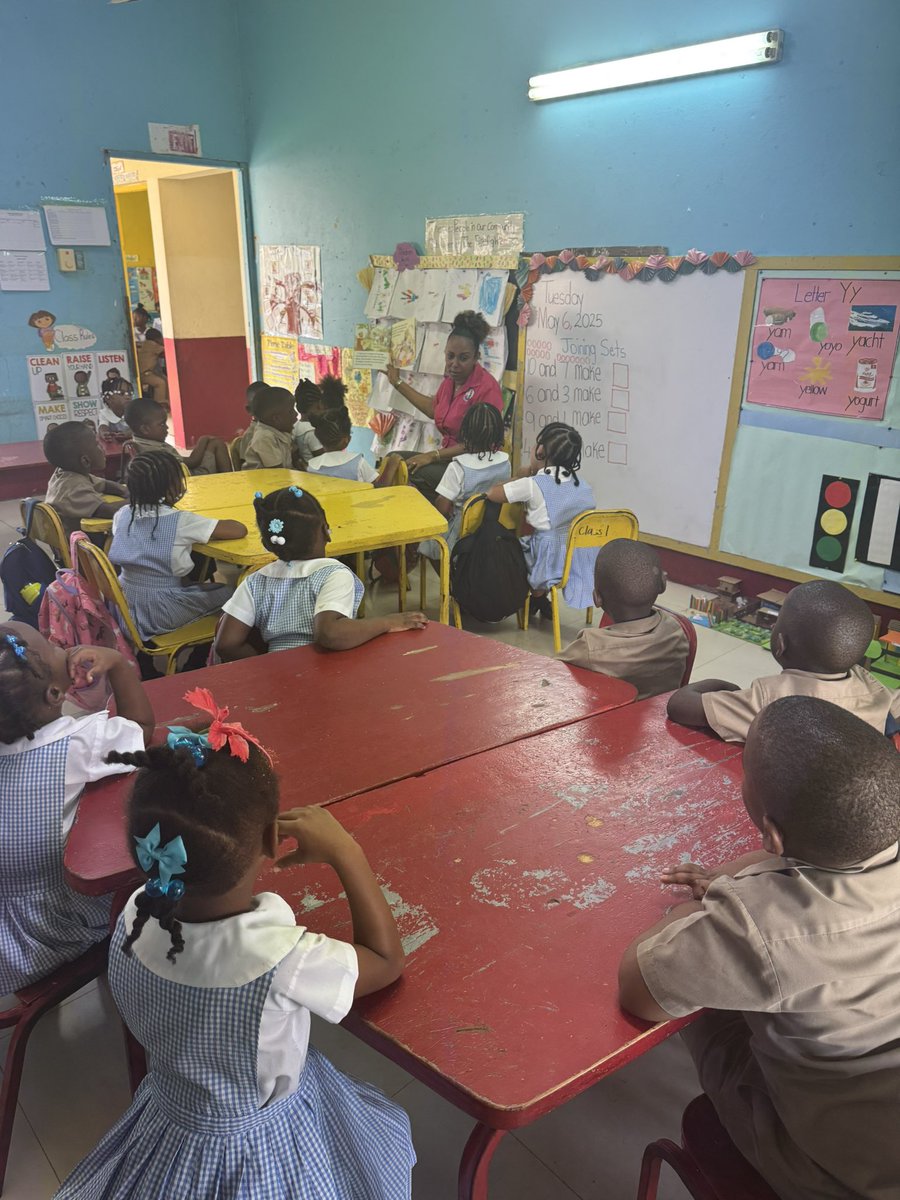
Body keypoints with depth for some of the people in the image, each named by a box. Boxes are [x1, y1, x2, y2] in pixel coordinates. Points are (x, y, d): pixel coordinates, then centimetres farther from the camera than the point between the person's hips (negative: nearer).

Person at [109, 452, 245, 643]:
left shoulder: (123, 514, -3)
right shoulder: (180, 521, -19)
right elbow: (240, 530, -17)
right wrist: (198, 534, 1)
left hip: (123, 607, 7)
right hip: (159, 613, -6)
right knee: (227, 593, 13)